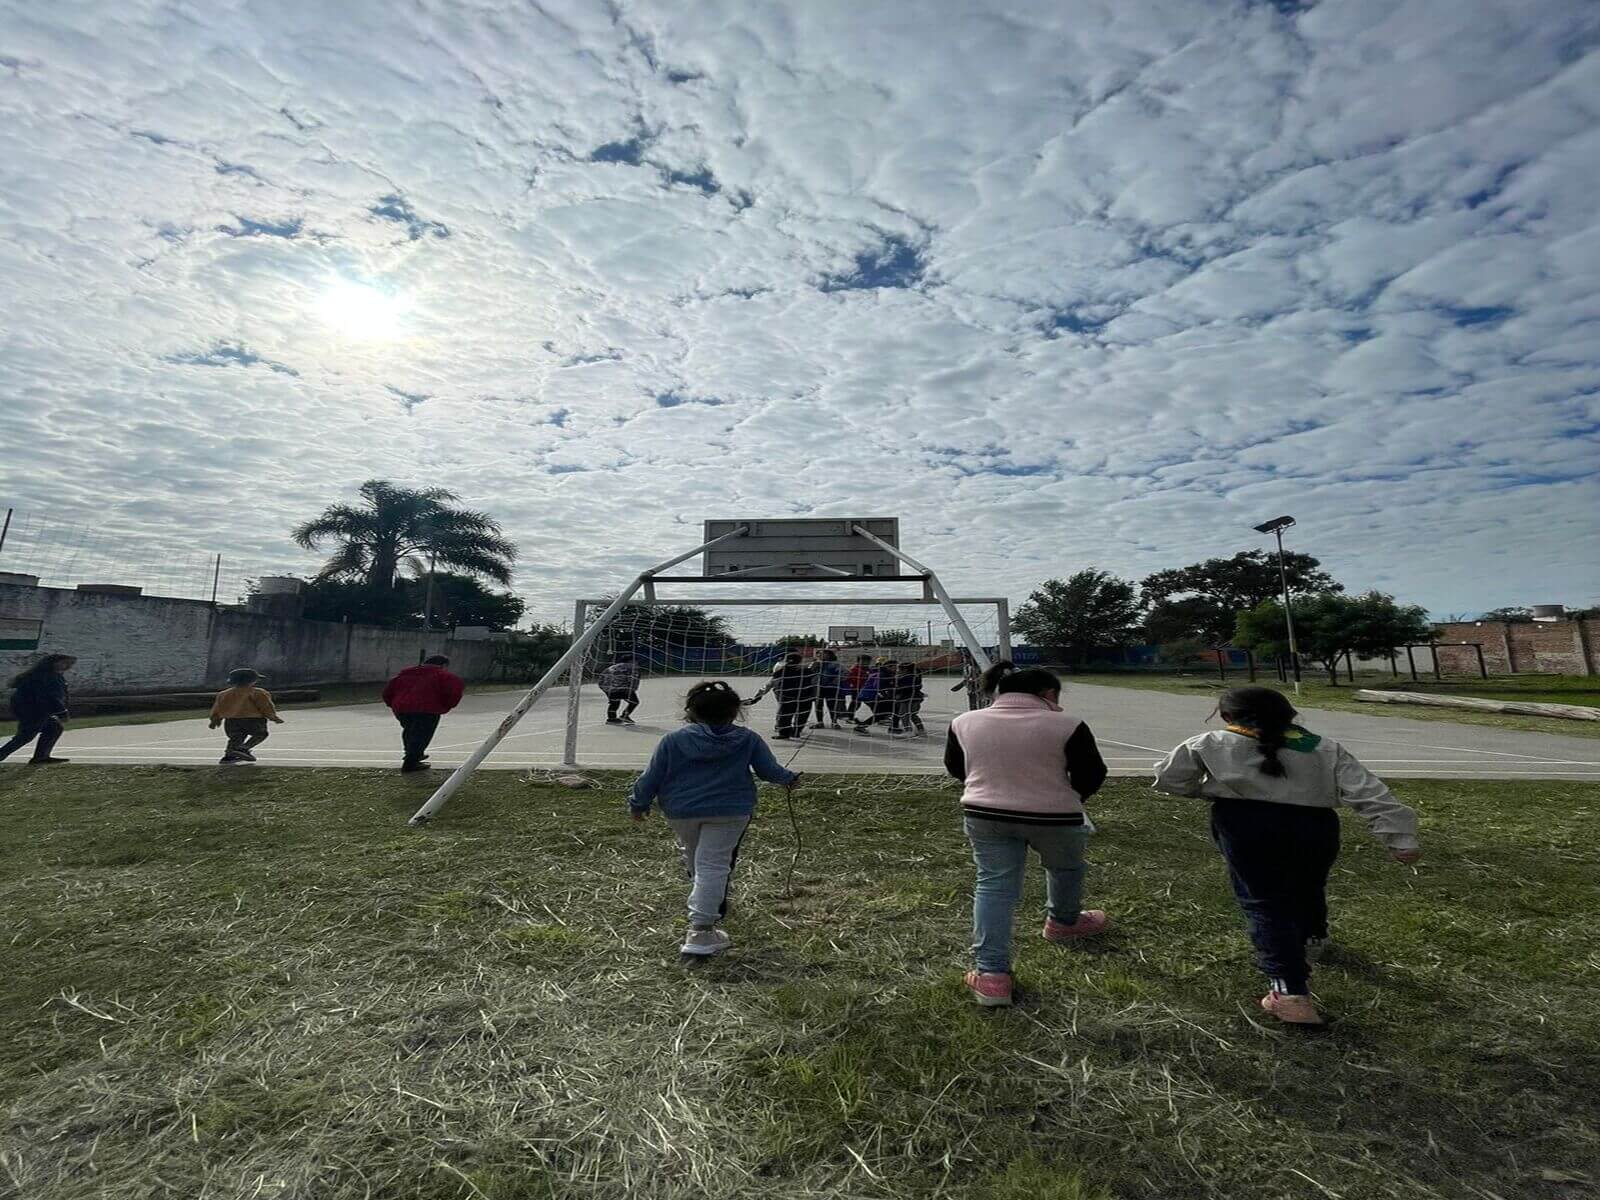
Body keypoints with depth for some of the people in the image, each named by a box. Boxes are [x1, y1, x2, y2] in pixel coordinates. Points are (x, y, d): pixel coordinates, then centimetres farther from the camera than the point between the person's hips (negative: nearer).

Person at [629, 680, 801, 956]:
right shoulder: (748, 739, -3)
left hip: (680, 811, 2)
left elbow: (651, 778, -1)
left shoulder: (673, 740, -4)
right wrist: (789, 778, 23)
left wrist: (638, 803, 14)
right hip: (729, 812, -2)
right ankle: (700, 931, -5)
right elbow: (770, 770, 3)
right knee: (712, 866, 0)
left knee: (694, 863, 23)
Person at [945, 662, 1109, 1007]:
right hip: (1054, 818, -1)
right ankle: (1063, 923, 47)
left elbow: (955, 767, 11)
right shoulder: (1066, 726, -11)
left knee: (994, 886, 9)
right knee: (1065, 867, 25)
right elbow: (1093, 774, -3)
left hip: (985, 816, 2)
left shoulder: (964, 722, -1)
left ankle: (990, 973, 3)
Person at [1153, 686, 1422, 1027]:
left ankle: (1289, 991, -8)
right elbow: (1368, 792, 7)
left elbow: (1168, 779, 8)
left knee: (1264, 903, 3)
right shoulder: (1325, 748, 16)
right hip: (1314, 828, 4)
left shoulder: (1212, 745, 7)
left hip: (1246, 826, -4)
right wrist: (1400, 837, 4)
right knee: (1308, 889, 29)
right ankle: (1310, 941, 55)